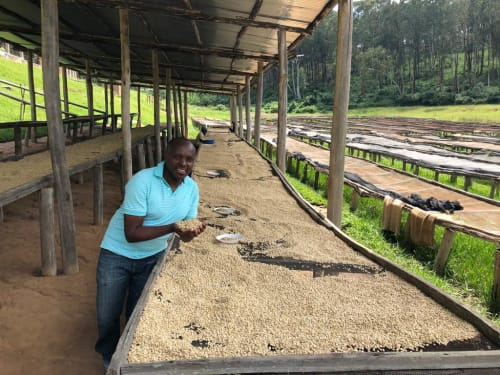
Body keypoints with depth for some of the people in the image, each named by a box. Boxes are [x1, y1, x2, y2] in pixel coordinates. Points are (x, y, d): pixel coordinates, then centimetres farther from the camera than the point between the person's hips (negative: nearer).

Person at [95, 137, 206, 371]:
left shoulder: (192, 188, -9)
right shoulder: (142, 181, -27)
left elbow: (187, 226, -3)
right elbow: (132, 233, -28)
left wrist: (191, 233, -27)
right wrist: (171, 227, -34)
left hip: (152, 257, 4)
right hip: (117, 255, -3)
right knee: (107, 316, 10)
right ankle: (110, 362, 37)